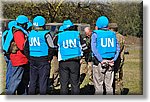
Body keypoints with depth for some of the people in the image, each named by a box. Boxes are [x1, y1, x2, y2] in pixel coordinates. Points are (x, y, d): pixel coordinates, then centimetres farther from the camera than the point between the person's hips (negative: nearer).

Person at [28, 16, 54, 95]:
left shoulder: (30, 34, 9)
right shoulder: (45, 34, -8)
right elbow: (51, 48, -7)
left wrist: (29, 58, 17)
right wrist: (49, 58, 2)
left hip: (32, 59, 5)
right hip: (43, 59, -5)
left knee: (32, 79, 13)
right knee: (43, 79, 1)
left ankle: (31, 94, 18)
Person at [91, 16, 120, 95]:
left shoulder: (96, 34, -3)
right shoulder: (112, 34, 9)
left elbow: (94, 48, -14)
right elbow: (117, 48, 5)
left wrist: (101, 60, -15)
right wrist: (114, 59, -1)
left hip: (99, 62, -3)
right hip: (110, 62, 4)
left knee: (98, 84, 4)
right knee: (109, 85, 10)